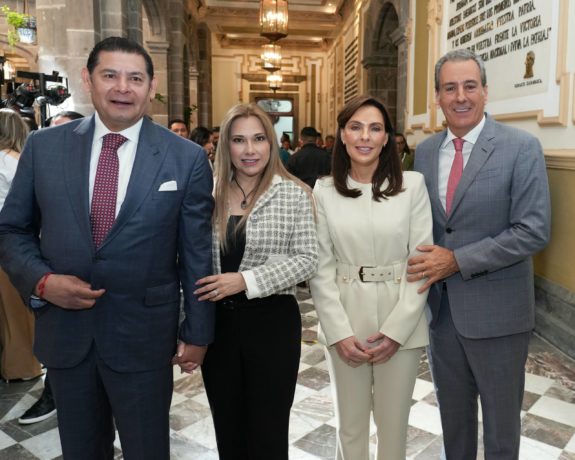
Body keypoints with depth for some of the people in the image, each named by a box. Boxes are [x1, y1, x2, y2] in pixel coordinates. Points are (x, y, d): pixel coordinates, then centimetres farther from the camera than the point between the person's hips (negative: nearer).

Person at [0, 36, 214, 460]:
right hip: (64, 331, 3)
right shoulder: (44, 146, -1)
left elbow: (197, 254, -4)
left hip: (143, 336, -2)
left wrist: (197, 333, 0)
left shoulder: (186, 158, -7)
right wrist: (41, 280, -11)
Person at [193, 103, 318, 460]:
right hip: (217, 320, 3)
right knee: (227, 429, 18)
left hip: (272, 320, -3)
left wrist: (245, 281, -19)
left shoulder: (295, 195, -6)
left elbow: (306, 260, -10)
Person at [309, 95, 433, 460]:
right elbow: (321, 268, -2)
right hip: (345, 324, 1)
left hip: (402, 323, 0)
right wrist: (339, 332, -9)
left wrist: (396, 329, -10)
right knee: (350, 424, 15)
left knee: (394, 423, 14)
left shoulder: (413, 184, -3)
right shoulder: (324, 191, -1)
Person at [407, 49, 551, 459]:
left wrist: (457, 261, -20)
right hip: (441, 305, 4)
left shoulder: (521, 148, -10)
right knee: (453, 411, 21)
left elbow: (534, 231, -17)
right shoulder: (425, 152, 5)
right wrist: (427, 265, -5)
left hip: (495, 310, -4)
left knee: (501, 419, 15)